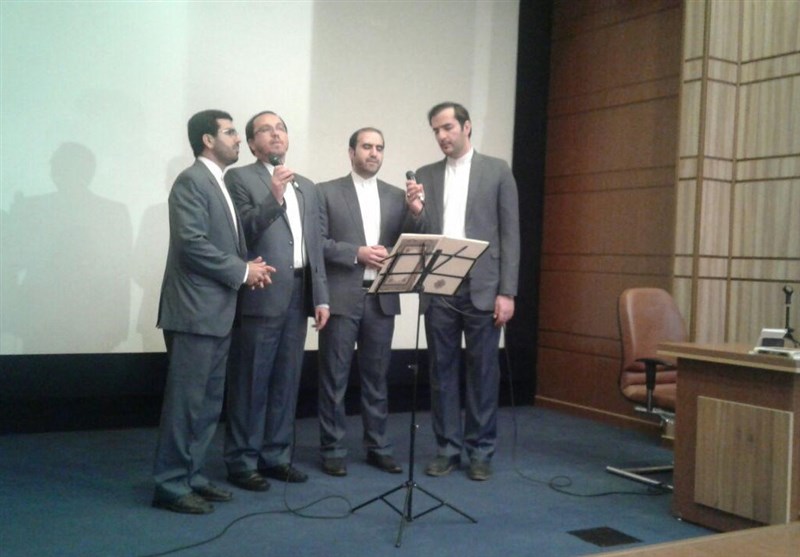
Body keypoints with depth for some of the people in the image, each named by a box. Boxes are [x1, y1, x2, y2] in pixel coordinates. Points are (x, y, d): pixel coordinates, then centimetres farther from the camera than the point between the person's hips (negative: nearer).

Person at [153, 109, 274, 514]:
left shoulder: (220, 184, 19)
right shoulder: (192, 181, -11)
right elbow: (192, 243, -20)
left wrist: (247, 266, 2)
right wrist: (243, 272, -13)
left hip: (217, 311, 10)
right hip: (195, 311, -10)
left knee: (209, 402, 13)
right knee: (186, 401, -4)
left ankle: (191, 475, 22)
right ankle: (170, 484, 6)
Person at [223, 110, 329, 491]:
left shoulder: (306, 186, 18)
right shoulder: (239, 178, -1)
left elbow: (316, 245, 15)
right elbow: (241, 233, -11)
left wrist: (321, 296, 9)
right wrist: (274, 198, -22)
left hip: (299, 295, 6)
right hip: (261, 295, -6)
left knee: (286, 381, 11)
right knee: (251, 383, 0)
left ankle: (276, 456, 20)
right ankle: (242, 461, 9)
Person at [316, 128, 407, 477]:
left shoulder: (396, 196, 13)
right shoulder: (327, 192, 2)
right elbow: (317, 242, -6)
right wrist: (356, 253, -15)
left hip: (382, 297, 4)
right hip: (342, 297, -4)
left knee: (377, 377, 11)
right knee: (334, 377, 3)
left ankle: (378, 447, 21)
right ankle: (333, 449, 13)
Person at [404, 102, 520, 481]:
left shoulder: (497, 171, 3)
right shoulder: (425, 176, 11)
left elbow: (510, 234, -1)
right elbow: (420, 236, 10)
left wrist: (507, 292, -7)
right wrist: (415, 211, -12)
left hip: (482, 288, -3)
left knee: (483, 372, 4)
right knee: (442, 371, 7)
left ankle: (481, 451, 15)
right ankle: (448, 448, 18)